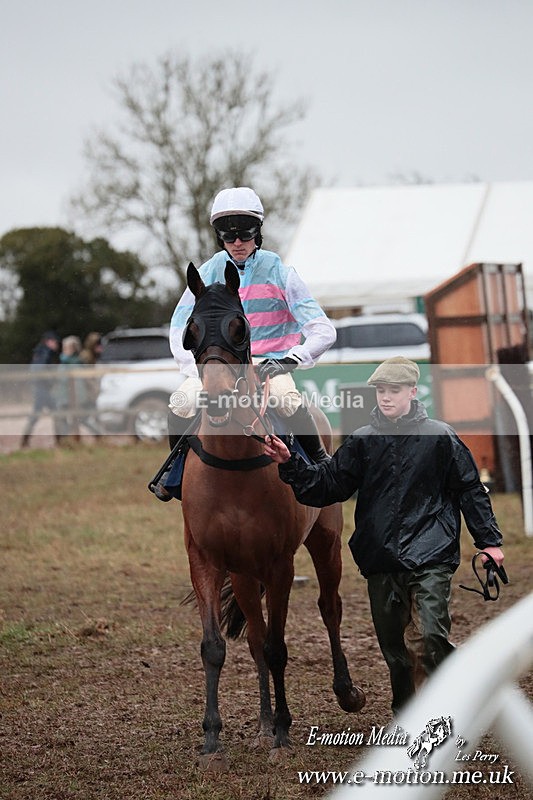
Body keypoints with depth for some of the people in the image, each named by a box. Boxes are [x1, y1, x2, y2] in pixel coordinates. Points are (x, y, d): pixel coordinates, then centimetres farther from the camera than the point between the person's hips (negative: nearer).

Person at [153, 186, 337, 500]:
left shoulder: (279, 273, -5)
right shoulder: (208, 274, 1)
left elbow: (323, 331, -8)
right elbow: (181, 330, 3)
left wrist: (291, 359, -23)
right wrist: (198, 368, -15)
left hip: (270, 364, -2)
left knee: (285, 396, -36)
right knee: (184, 399, -26)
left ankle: (320, 461, -14)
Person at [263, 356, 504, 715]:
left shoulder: (440, 436, 1)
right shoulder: (362, 442, 9)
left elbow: (471, 490, 5)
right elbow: (327, 484, 8)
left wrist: (489, 540, 2)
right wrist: (290, 464, -7)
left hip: (430, 558, -4)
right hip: (381, 563, 4)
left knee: (427, 637, -19)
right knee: (395, 648, 10)